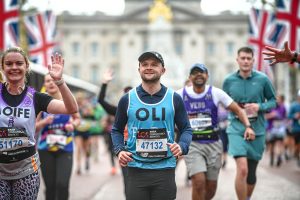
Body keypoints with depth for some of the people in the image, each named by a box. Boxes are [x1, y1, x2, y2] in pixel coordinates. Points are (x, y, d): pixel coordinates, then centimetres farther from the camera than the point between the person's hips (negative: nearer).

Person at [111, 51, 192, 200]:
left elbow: (186, 129, 8)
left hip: (165, 169, 0)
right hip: (136, 169, 0)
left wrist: (181, 146, -13)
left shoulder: (174, 99, 4)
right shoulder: (127, 99, 4)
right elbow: (117, 130, 13)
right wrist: (119, 151, -6)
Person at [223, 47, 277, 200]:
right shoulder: (229, 81, 0)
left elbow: (273, 101, 7)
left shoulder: (262, 79, -3)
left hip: (257, 130, 1)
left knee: (251, 173, 12)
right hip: (237, 130, -1)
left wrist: (260, 107, -11)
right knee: (242, 169, -20)